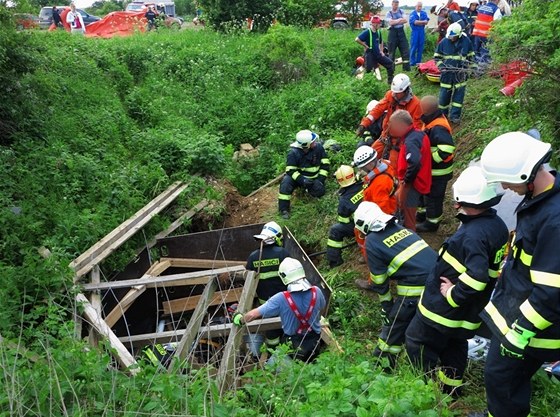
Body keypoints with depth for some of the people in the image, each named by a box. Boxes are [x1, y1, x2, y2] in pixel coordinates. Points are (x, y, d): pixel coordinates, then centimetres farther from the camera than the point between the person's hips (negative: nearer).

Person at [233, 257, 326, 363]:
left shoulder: (281, 299, -25)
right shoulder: (316, 292, -16)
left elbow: (253, 315, -21)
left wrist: (240, 319, 0)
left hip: (293, 344, -3)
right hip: (315, 343, 3)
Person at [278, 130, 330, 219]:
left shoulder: (318, 147, -14)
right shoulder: (294, 153, -22)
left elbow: (325, 164, -5)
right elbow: (291, 170, -19)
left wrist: (321, 179, -14)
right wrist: (302, 180, -33)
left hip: (314, 178, 3)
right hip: (297, 176, -3)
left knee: (320, 191, -21)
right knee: (286, 183, -31)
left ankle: (309, 188, 16)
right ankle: (284, 209, -21)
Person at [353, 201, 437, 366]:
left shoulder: (371, 241, -2)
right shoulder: (399, 228, 17)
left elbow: (379, 280, 2)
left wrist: (387, 304, 16)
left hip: (416, 288, -6)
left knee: (394, 321, 13)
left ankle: (383, 358, 25)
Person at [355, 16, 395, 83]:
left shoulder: (378, 32, 7)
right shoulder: (367, 32, -16)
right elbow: (357, 39, -25)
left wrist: (381, 51, 13)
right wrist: (366, 46, -18)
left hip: (378, 54, 7)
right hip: (370, 55, -7)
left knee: (390, 64, 3)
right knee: (369, 70, -9)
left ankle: (391, 81, 12)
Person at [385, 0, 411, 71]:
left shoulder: (401, 11, 10)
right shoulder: (389, 13, -1)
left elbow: (405, 20, -2)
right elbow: (391, 22, -15)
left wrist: (395, 21, -10)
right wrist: (400, 20, -5)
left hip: (401, 32, 3)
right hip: (393, 32, -3)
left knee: (405, 50, -1)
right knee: (392, 51, 3)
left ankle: (406, 68, 3)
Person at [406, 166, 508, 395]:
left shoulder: (474, 234, -31)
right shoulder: (497, 224, 0)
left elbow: (476, 278, -37)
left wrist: (453, 295, -21)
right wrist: (458, 286, 12)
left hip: (444, 306, -9)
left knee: (417, 341, 8)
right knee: (455, 344, 25)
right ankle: (451, 389, 41)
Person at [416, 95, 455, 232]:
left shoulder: (438, 128, -31)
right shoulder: (433, 121, 0)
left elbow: (447, 148, -41)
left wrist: (432, 159, -32)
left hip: (438, 170, -9)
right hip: (430, 168, 9)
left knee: (434, 195, 8)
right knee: (427, 192, 26)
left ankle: (432, 222, 24)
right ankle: (424, 212, 46)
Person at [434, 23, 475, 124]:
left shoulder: (466, 42, -4)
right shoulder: (444, 42, -5)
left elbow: (471, 57, 7)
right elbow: (437, 57, 6)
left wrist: (466, 68, -6)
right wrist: (441, 66, -10)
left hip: (460, 74, 0)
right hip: (446, 74, 0)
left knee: (459, 94, 0)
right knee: (444, 94, 4)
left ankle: (454, 116, 8)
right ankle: (442, 114, 22)